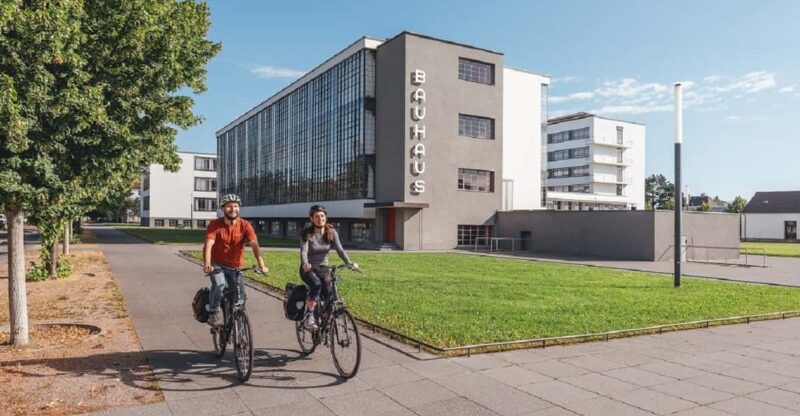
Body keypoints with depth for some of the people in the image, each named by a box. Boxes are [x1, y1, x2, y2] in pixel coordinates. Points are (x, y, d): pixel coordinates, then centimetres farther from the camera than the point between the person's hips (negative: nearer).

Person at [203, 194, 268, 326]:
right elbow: (208, 245, -26)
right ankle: (214, 313, -13)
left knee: (240, 297, 1)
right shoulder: (215, 225, -14)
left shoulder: (245, 225, -12)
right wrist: (207, 265, -43)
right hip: (218, 265, -2)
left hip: (235, 268, 2)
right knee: (219, 283, -31)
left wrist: (262, 265, -37)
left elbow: (255, 245, -23)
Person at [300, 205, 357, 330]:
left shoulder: (331, 232, -4)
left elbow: (340, 249, -13)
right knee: (316, 284, -34)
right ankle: (308, 316, -21)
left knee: (330, 295, -13)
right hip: (308, 269, -3)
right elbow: (303, 251, -26)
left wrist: (350, 263, -29)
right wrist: (305, 264, -46)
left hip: (323, 268, 3)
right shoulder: (307, 233, -13)